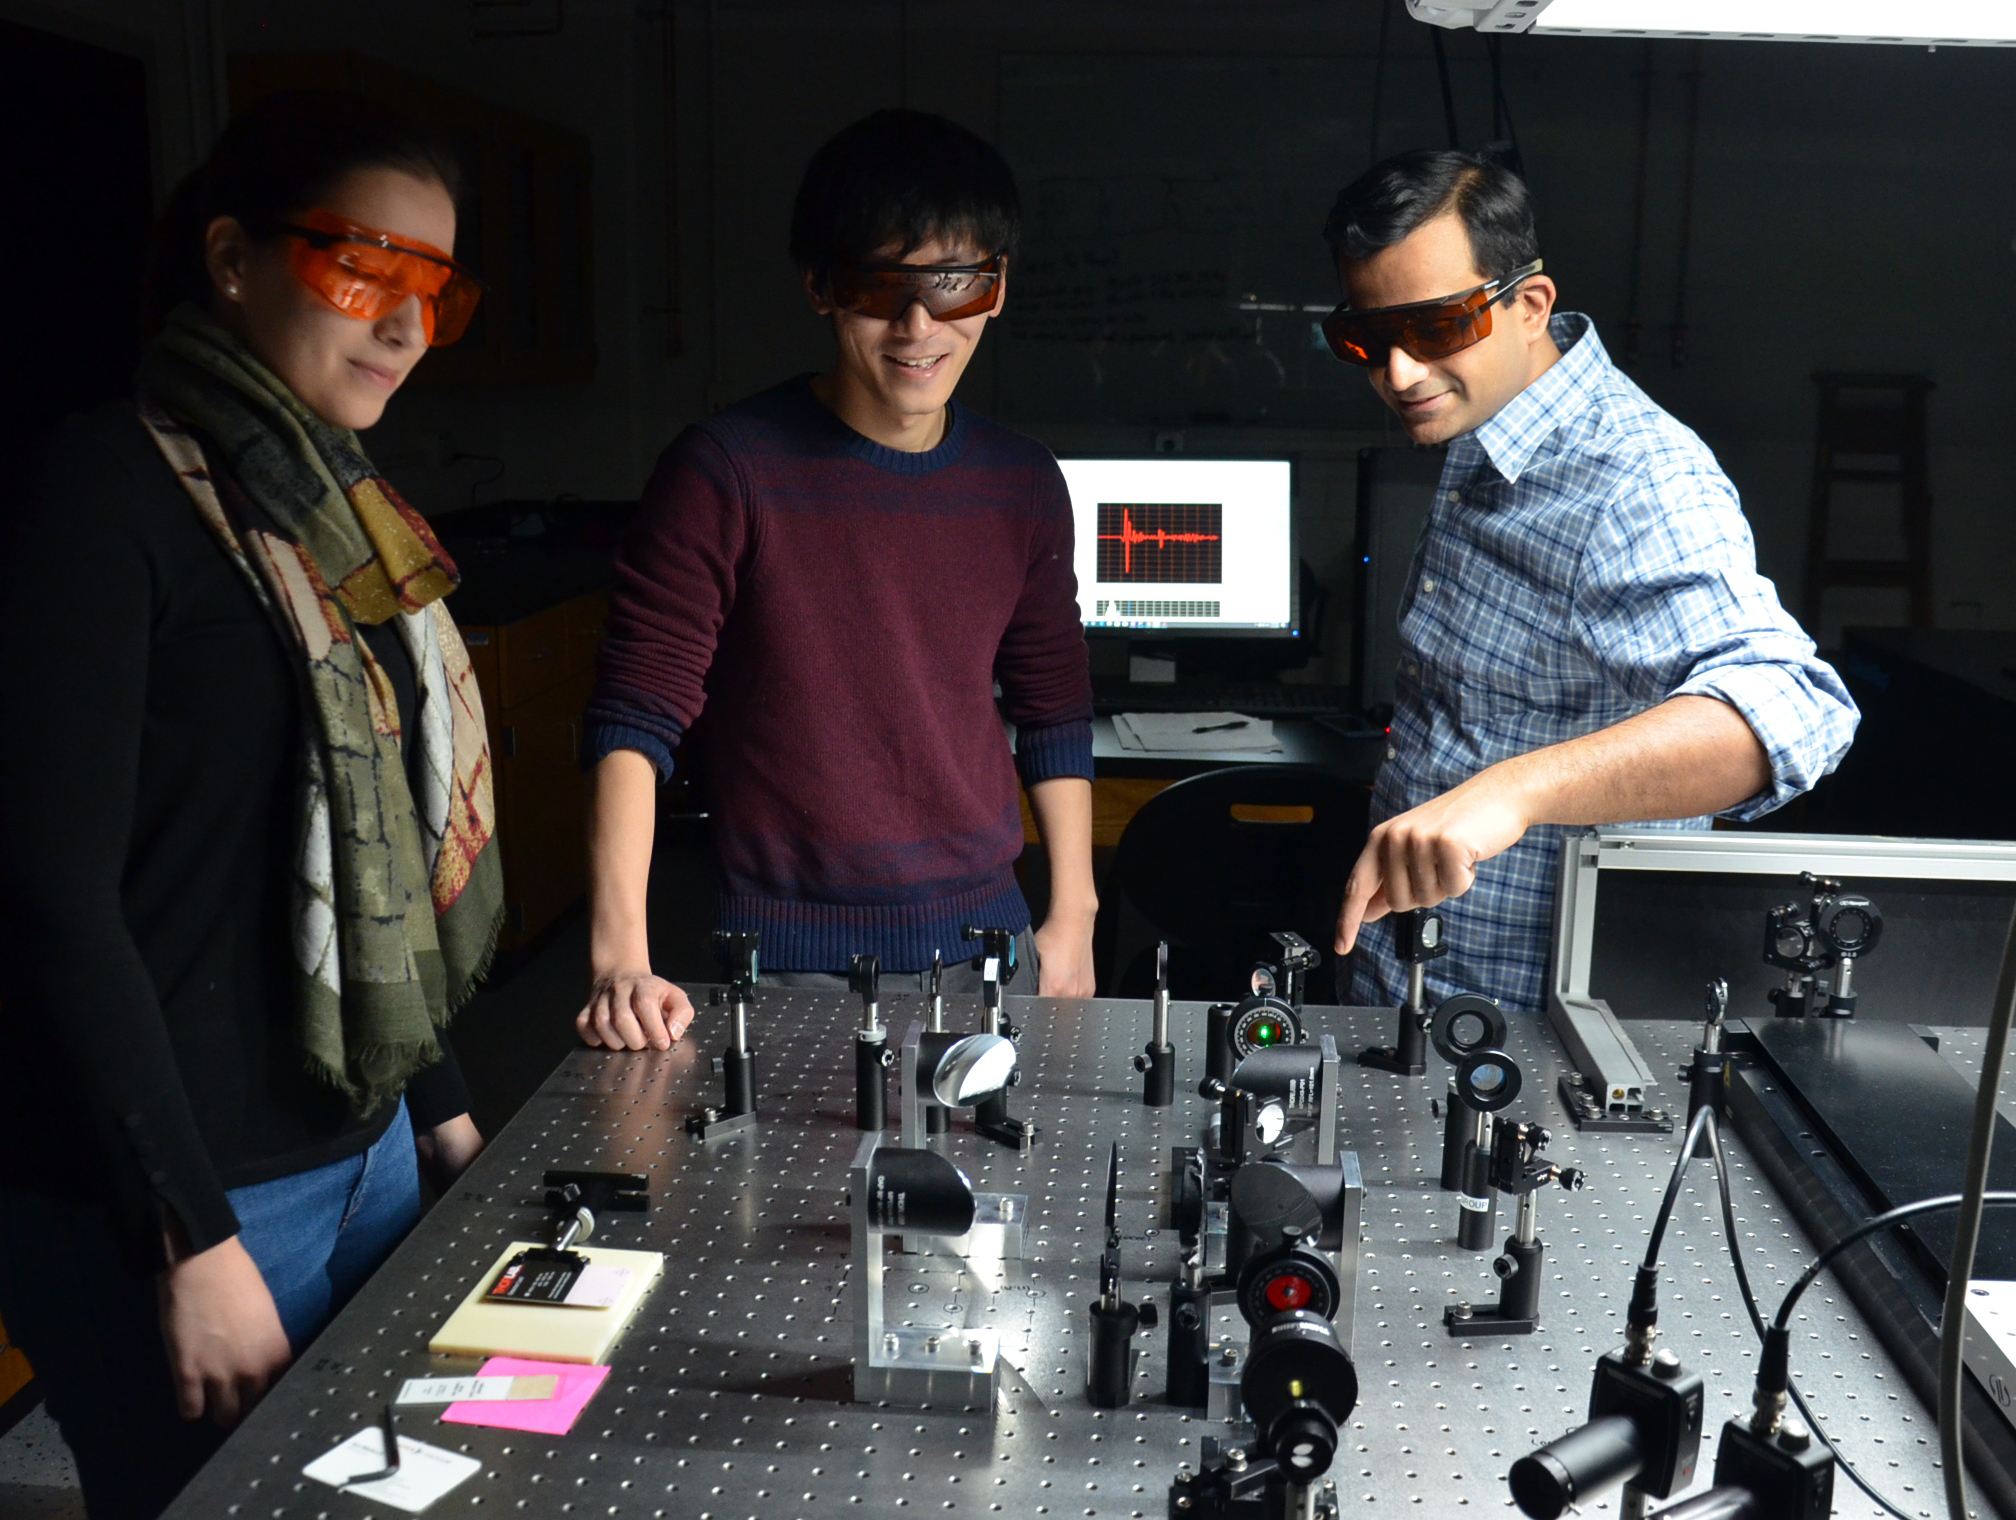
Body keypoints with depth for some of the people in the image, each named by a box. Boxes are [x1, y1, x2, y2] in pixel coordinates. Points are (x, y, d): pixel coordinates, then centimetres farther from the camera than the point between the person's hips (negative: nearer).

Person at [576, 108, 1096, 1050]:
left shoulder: (1023, 487, 3)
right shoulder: (727, 471, -12)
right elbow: (636, 715, -11)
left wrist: (1072, 918, 9)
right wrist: (621, 957, -19)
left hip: (985, 943, 4)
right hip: (788, 968, -4)